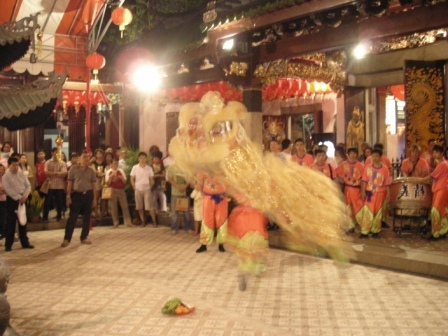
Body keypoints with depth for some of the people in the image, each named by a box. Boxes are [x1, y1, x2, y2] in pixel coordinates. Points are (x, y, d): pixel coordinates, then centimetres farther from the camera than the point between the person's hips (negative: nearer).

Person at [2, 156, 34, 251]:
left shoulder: (22, 174, 7)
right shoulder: (5, 176, -7)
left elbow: (28, 185, 5)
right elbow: (8, 190, -15)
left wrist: (25, 196, -10)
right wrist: (18, 198, -17)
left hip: (22, 199, 5)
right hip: (12, 200, -4)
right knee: (10, 223, -2)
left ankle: (25, 242, 19)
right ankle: (8, 244, 7)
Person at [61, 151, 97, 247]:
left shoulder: (91, 171, 5)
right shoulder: (73, 169, -1)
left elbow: (94, 185, 7)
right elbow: (70, 183, 0)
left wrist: (95, 198, 3)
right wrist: (68, 196, -5)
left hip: (88, 194, 3)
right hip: (76, 194, -3)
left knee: (87, 217, 7)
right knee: (72, 217, -5)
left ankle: (84, 237, 19)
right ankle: (67, 239, 0)